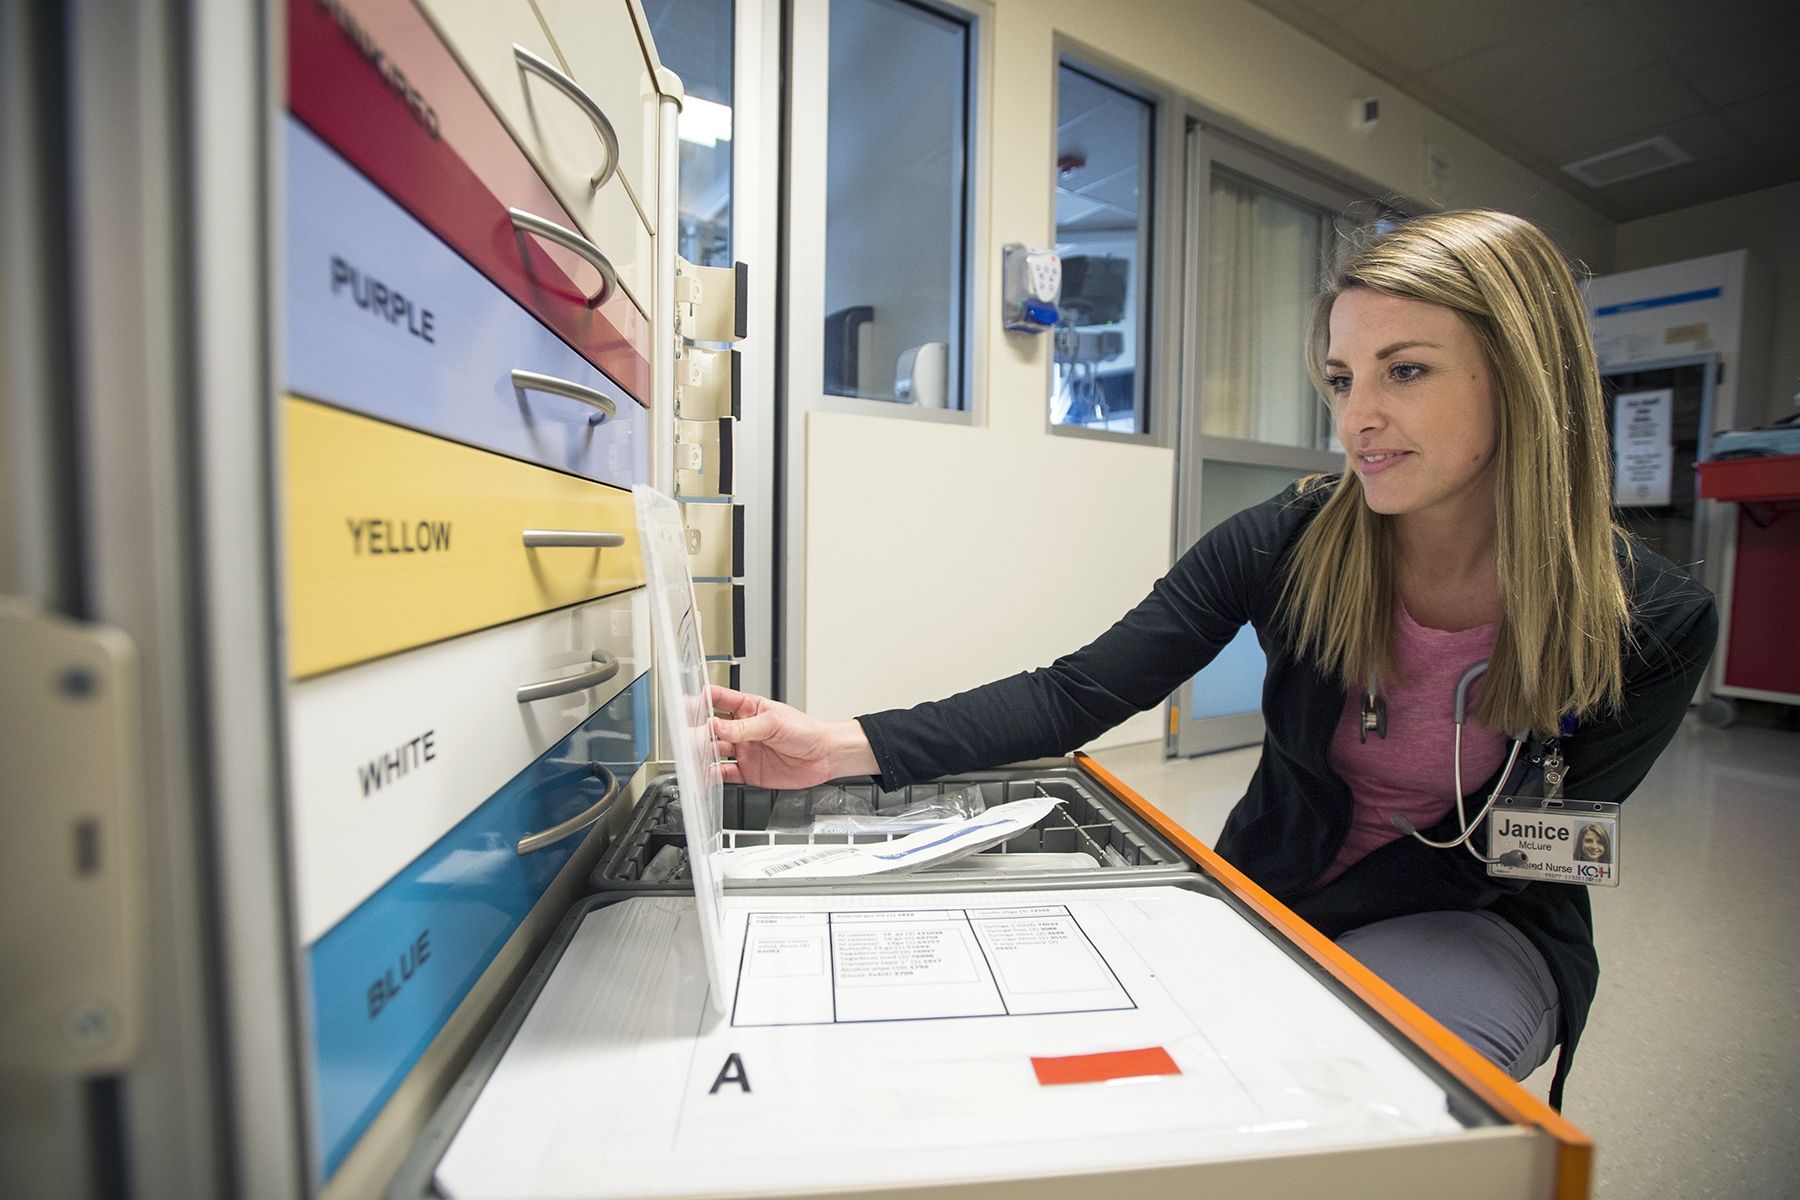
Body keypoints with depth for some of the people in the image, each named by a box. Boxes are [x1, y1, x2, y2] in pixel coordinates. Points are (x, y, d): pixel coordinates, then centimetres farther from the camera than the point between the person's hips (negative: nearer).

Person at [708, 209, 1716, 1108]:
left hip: (1479, 928, 0)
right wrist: (847, 747, -35)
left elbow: (1493, 860, -10)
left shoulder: (1651, 626, -17)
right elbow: (1080, 693, -24)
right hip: (1272, 894, 1)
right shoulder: (1292, 543, -18)